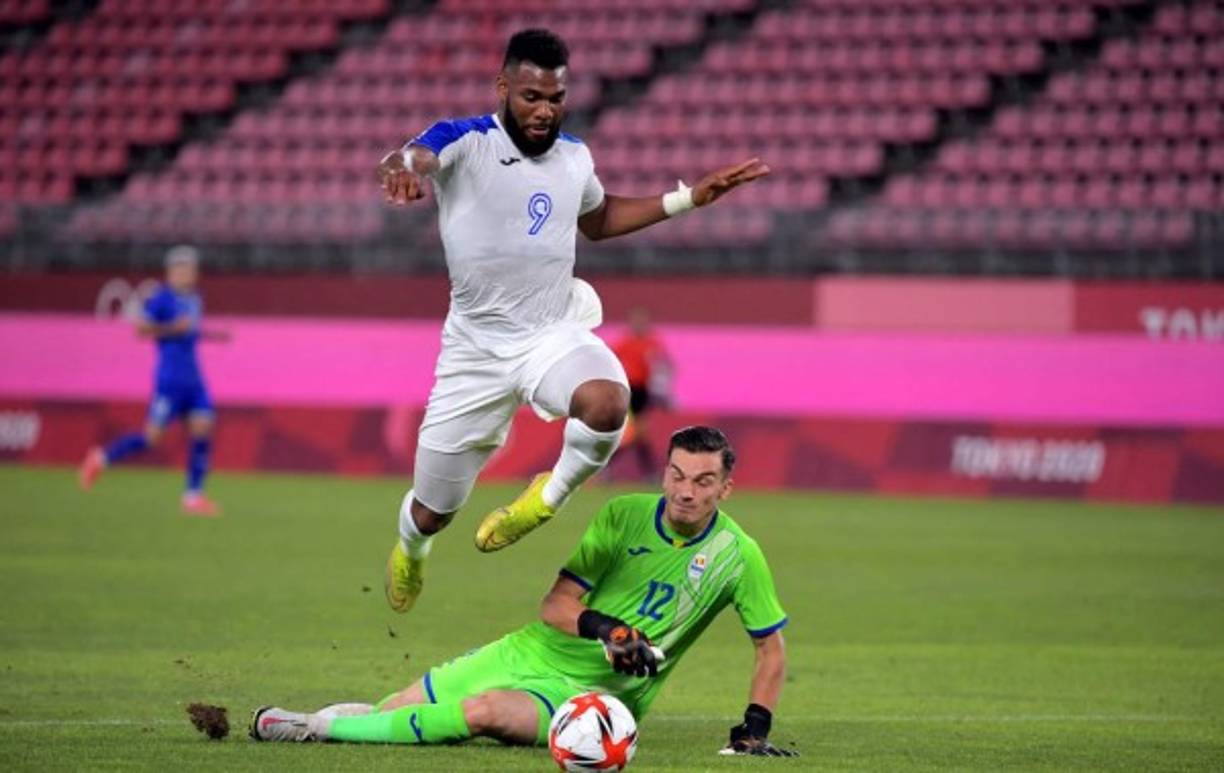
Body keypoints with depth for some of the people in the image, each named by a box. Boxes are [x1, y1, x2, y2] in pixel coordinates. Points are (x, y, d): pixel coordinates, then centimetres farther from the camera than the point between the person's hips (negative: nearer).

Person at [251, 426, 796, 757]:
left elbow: (771, 646, 4)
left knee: (482, 713, -32)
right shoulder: (624, 516, -5)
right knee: (390, 712, -7)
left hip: (588, 695, -3)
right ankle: (328, 717, 26)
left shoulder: (737, 555, -9)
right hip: (535, 653, 3)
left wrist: (756, 727, -6)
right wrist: (602, 627, -28)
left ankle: (321, 729, -21)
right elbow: (555, 605, -8)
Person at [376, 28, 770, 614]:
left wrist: (689, 199, 19)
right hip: (477, 346, -2)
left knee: (607, 405, -35)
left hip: (554, 335, 2)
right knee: (432, 512, 8)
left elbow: (598, 219, 27)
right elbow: (411, 159, -36)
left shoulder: (574, 155, 5)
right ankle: (411, 549, 47)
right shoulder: (463, 142, -12)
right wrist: (403, 169, -61)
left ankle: (548, 498, -5)